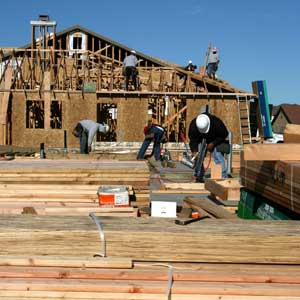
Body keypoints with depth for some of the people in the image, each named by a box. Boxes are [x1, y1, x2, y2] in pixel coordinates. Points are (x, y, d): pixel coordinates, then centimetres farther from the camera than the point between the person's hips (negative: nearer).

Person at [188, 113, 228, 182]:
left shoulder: (216, 123, -34)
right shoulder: (193, 125, -28)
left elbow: (224, 134, -17)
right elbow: (193, 140, -19)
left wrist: (213, 143, -23)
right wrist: (194, 151, -34)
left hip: (215, 141, -2)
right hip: (201, 141, 2)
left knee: (218, 158, -16)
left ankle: (223, 178, -13)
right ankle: (199, 178, 5)